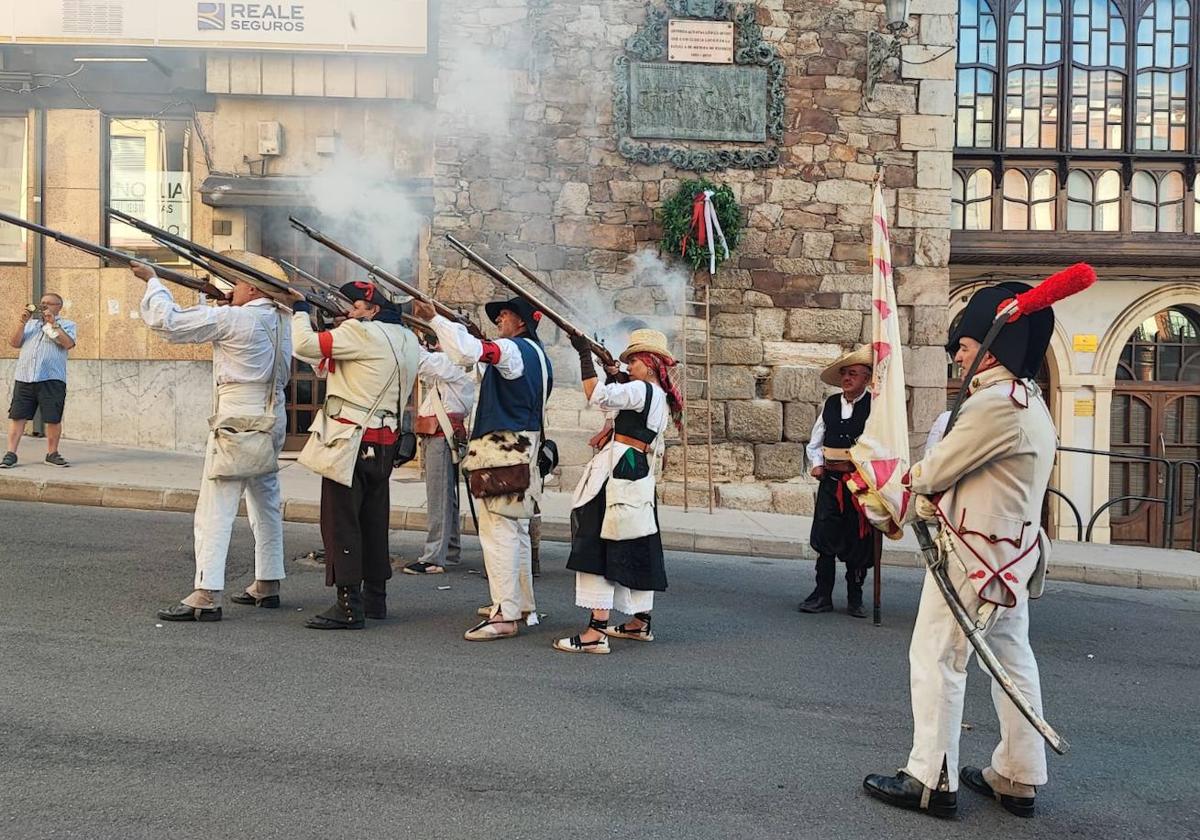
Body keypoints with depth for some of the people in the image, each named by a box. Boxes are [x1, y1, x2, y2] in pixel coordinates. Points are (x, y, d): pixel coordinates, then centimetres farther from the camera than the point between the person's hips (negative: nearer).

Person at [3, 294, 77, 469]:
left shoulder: (66, 324, 11)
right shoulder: (30, 324, 23)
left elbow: (68, 343, -8)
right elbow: (14, 343, 13)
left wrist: (53, 323, -10)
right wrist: (22, 322, 3)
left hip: (52, 378, -3)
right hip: (24, 376, 3)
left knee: (53, 418, -2)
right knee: (17, 415, 0)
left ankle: (52, 453, 11)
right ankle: (11, 454, 2)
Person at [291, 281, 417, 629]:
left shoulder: (361, 333, -12)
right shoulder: (407, 339, 13)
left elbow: (305, 344, -15)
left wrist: (300, 309, 2)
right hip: (386, 441, 9)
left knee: (341, 520, -5)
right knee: (373, 519, 15)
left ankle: (349, 606, -6)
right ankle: (375, 598, 23)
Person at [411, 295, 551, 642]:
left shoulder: (513, 350, -12)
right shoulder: (539, 357, 18)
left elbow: (467, 351, -27)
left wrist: (434, 318, -20)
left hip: (501, 451, -10)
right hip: (524, 451, 10)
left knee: (498, 532, -10)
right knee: (516, 531, 17)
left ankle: (504, 616, -11)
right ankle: (523, 605, 25)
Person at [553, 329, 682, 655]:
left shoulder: (641, 390, -11)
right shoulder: (661, 397, 18)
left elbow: (597, 396, -22)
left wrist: (585, 354, -16)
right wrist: (616, 380, 18)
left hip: (619, 471, -10)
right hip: (640, 474, 10)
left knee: (598, 546, -12)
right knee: (635, 549, 17)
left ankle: (596, 632, -16)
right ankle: (640, 623, 28)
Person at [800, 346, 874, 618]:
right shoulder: (830, 404, 10)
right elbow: (814, 442, 17)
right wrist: (817, 463, 1)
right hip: (830, 481, 4)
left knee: (859, 541, 5)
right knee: (824, 537, -1)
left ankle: (855, 598, 19)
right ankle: (822, 595, 9)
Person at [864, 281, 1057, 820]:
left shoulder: (995, 403, -21)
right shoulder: (1029, 400, 12)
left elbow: (937, 471, -14)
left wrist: (917, 478, 7)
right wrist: (932, 496, 4)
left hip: (974, 553, -10)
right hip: (1015, 549, 10)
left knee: (936, 658, -1)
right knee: (1012, 659, 14)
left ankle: (930, 780, 6)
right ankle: (1018, 777, 24)